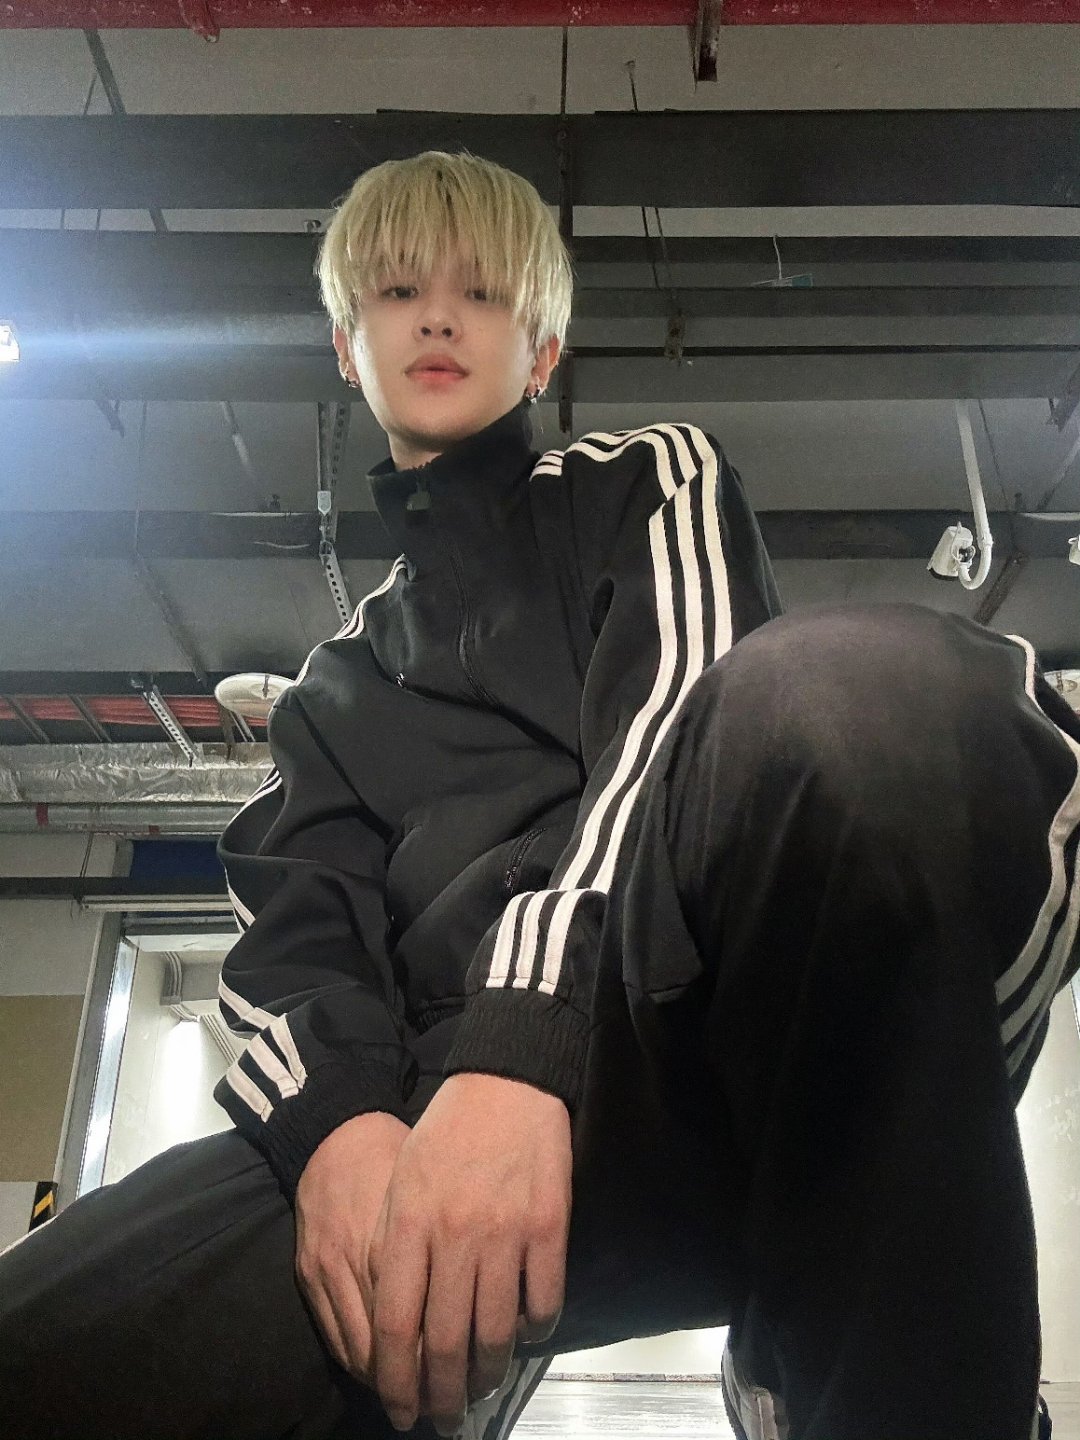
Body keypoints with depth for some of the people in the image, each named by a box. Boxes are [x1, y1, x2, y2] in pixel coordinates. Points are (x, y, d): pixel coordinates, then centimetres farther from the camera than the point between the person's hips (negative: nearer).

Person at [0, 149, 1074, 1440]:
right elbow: (291, 939, 12)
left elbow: (673, 712, -2)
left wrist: (520, 1054, -18)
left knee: (858, 691, -35)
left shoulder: (651, 481, 19)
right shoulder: (336, 688, 28)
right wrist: (335, 1120, -12)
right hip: (439, 1092, 2)